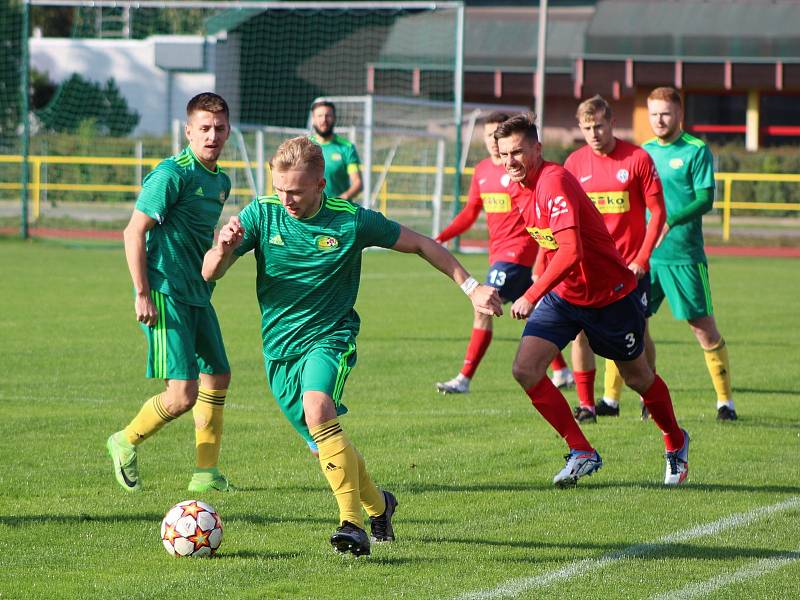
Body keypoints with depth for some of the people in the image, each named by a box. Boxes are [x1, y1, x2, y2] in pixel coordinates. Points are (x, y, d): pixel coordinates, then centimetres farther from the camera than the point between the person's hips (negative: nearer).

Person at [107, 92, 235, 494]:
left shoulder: (221, 181, 12)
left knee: (217, 376, 14)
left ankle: (206, 474, 23)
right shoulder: (173, 173, -15)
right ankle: (127, 442, 12)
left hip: (197, 295, 9)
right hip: (166, 295, -9)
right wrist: (142, 293, -19)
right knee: (183, 394, -12)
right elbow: (134, 231, -17)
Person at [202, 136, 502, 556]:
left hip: (329, 337, -4)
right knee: (328, 444, 9)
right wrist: (223, 249, -30)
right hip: (278, 348, 4)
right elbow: (209, 273, -7)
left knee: (318, 410, -31)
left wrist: (471, 288, 3)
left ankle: (353, 525, -31)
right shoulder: (261, 214, -5)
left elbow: (420, 245, 3)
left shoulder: (351, 221, -10)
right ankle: (377, 506, 37)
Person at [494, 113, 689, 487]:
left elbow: (570, 252, -38)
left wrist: (532, 296, -40)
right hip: (562, 297, 7)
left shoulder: (554, 182, -27)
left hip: (610, 294, -7)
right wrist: (541, 287, 20)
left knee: (637, 377, 12)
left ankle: (676, 443, 40)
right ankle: (582, 454, -2)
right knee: (525, 369, -13)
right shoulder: (526, 189, 1)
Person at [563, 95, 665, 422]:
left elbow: (658, 212, -4)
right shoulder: (575, 162, 1)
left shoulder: (638, 159, -7)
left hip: (630, 264, -2)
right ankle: (586, 405, 0)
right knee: (581, 332, -8)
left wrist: (642, 259, -11)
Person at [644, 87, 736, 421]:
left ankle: (725, 401, 9)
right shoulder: (644, 152, 12)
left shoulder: (696, 151, -4)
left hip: (684, 255, -5)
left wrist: (670, 221, -25)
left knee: (704, 328, -1)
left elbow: (705, 199, -13)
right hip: (643, 255, 5)